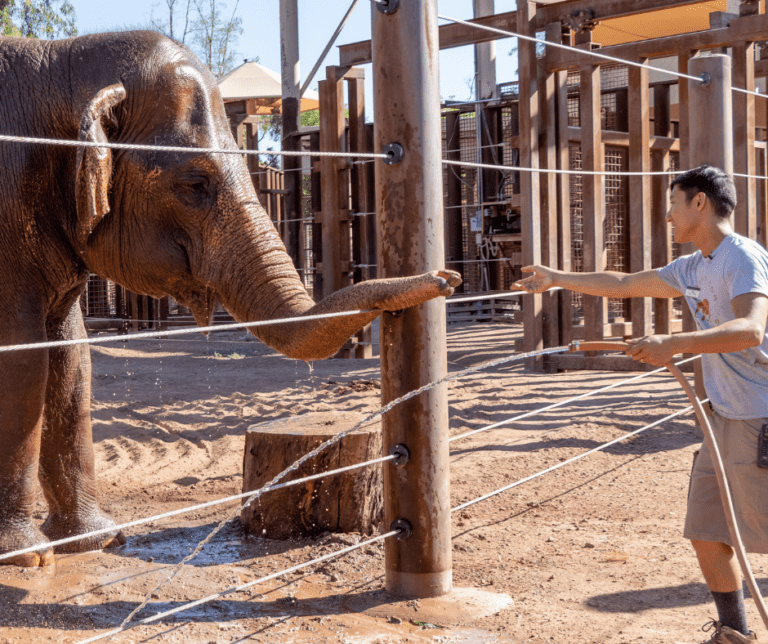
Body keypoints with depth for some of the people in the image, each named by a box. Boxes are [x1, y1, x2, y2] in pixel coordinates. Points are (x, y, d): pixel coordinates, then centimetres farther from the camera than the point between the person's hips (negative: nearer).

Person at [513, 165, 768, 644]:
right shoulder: (693, 269, 13)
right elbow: (622, 284, 26)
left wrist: (673, 345, -41)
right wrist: (557, 278, 33)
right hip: (724, 419, 9)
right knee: (706, 534, 10)